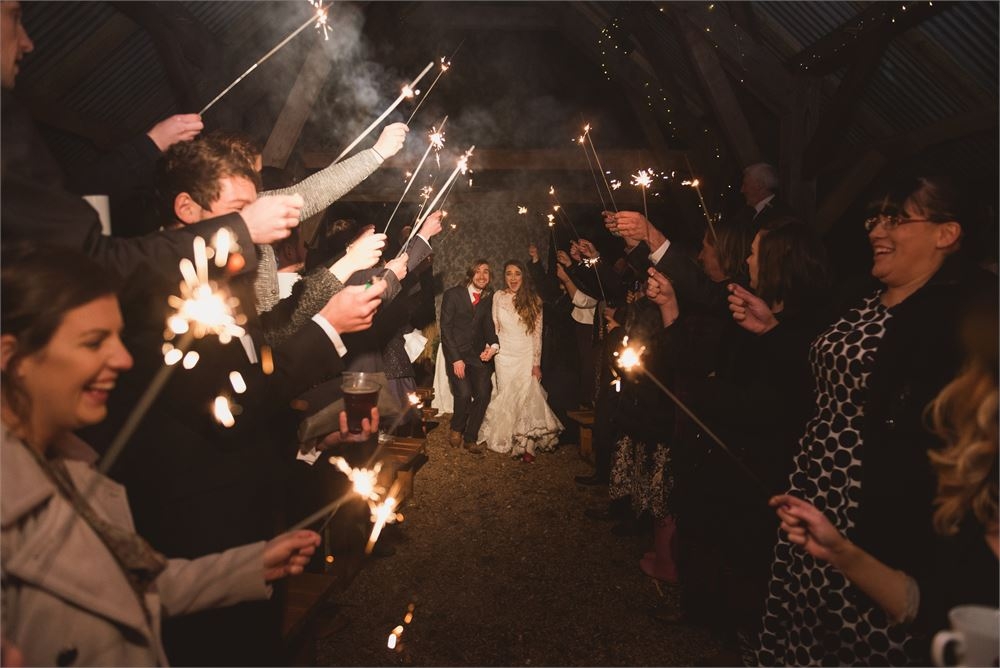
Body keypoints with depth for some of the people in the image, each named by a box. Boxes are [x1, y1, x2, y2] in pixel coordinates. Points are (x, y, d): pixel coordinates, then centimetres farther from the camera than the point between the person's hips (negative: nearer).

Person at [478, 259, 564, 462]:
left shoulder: (533, 300, -2)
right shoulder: (498, 297, 2)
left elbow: (537, 333, -2)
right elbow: (494, 328, 9)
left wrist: (537, 363, -5)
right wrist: (492, 348, 1)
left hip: (526, 356, -1)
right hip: (504, 355, 1)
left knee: (527, 398, -4)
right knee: (506, 398, 5)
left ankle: (527, 445, 6)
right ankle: (507, 440, 23)